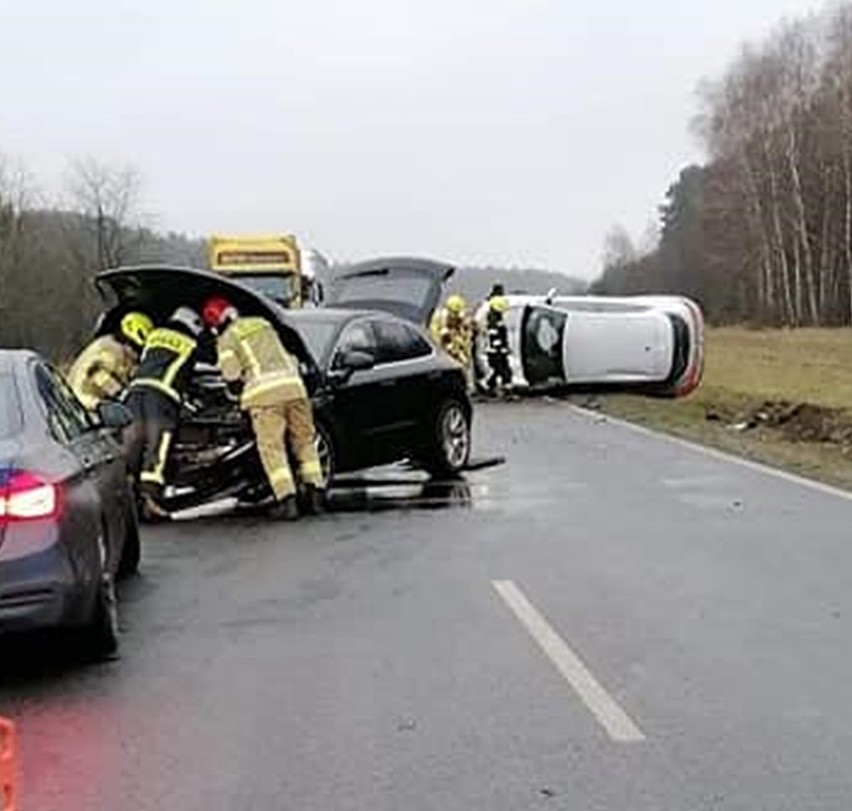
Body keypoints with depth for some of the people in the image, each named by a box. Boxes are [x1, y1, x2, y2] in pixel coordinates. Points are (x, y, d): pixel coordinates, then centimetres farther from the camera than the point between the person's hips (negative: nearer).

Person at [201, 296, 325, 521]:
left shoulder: (226, 339, 8)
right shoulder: (262, 323, 25)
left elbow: (232, 374, 0)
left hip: (265, 392, -5)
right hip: (293, 385, 5)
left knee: (272, 448, -2)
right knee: (305, 441, 12)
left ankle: (287, 502, -11)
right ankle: (315, 494, 9)